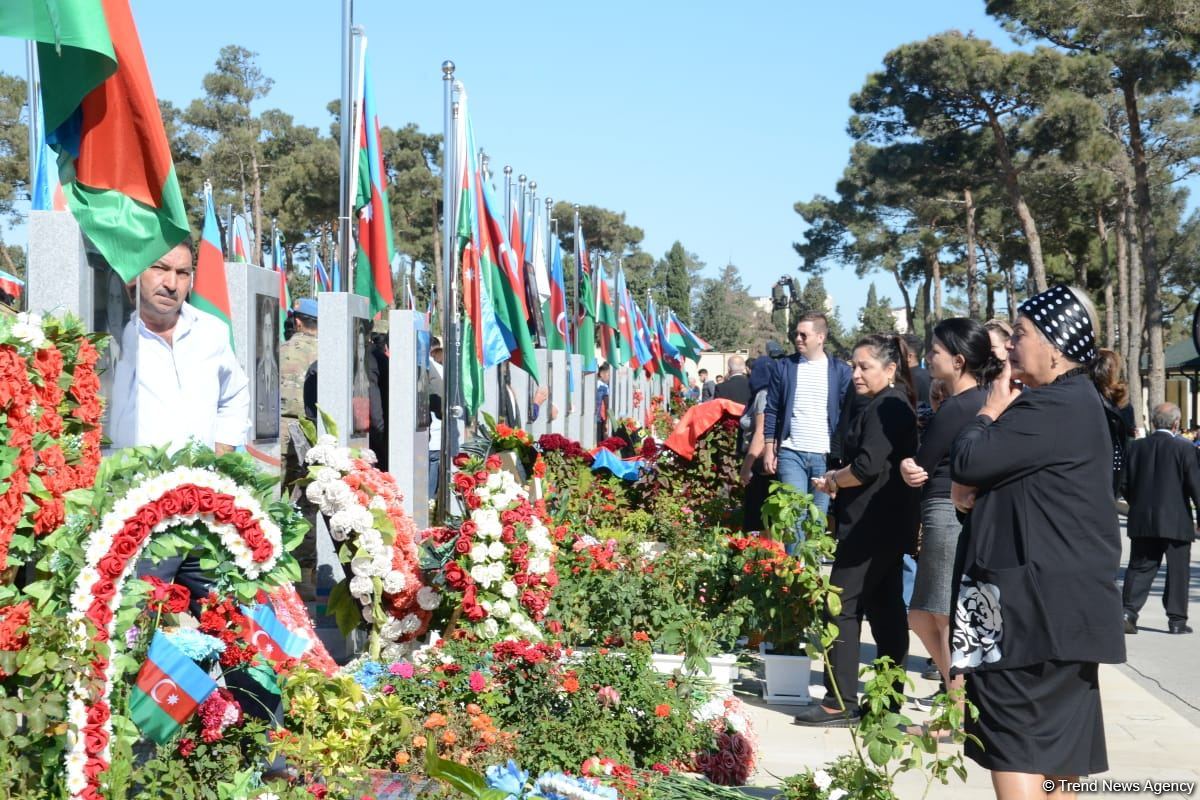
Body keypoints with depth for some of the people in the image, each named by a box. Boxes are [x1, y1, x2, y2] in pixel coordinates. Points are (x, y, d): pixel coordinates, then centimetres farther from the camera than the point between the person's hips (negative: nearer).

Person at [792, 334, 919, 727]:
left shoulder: (885, 407, -15)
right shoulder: (895, 404, 16)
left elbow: (867, 467, -22)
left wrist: (832, 481, -6)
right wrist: (840, 478, 7)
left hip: (870, 524, -11)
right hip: (888, 524, 11)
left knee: (843, 605, -7)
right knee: (884, 606, 13)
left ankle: (840, 703, -5)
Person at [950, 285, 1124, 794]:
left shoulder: (1055, 407, -20)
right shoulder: (1071, 401, 15)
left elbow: (968, 462, -22)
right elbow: (1023, 477, 23)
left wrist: (990, 411, -4)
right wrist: (979, 491, 3)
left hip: (1038, 597, -11)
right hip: (1060, 593, 11)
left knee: (1012, 734, -6)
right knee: (1056, 727, 17)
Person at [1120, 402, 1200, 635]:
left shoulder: (1137, 447, 3)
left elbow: (1126, 484, 7)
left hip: (1142, 521, 3)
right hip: (1176, 522, -3)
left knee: (1140, 567, 7)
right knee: (1177, 571, 7)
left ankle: (1129, 610, -8)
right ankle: (1176, 620, 10)